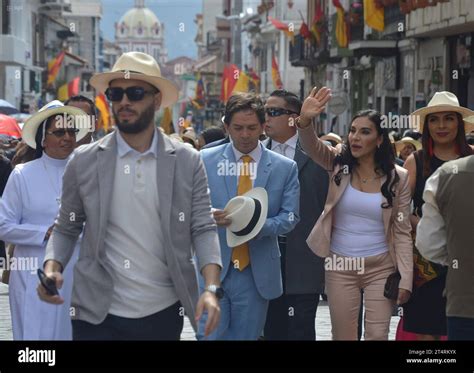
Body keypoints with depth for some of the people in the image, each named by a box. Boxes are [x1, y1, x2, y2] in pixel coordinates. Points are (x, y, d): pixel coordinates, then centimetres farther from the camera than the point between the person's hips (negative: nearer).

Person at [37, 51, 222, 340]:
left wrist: (211, 289, -16)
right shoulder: (84, 162, 1)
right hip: (98, 314, -1)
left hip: (164, 313, 1)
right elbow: (66, 229, 7)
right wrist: (52, 267, -13)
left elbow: (203, 229, -2)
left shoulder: (188, 162, 1)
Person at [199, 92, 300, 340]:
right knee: (209, 335, -4)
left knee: (246, 337, 7)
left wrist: (259, 225, -18)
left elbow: (290, 216, 2)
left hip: (257, 271, 1)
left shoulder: (285, 168, 4)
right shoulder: (205, 160, 3)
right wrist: (210, 216, -19)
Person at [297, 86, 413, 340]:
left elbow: (402, 232, -1)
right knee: (343, 336, 6)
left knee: (377, 335, -2)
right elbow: (311, 146, -19)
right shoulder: (339, 164, 0)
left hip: (380, 267, -1)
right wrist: (305, 120, -41)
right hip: (340, 266, 1)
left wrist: (405, 279, -5)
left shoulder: (397, 177, -3)